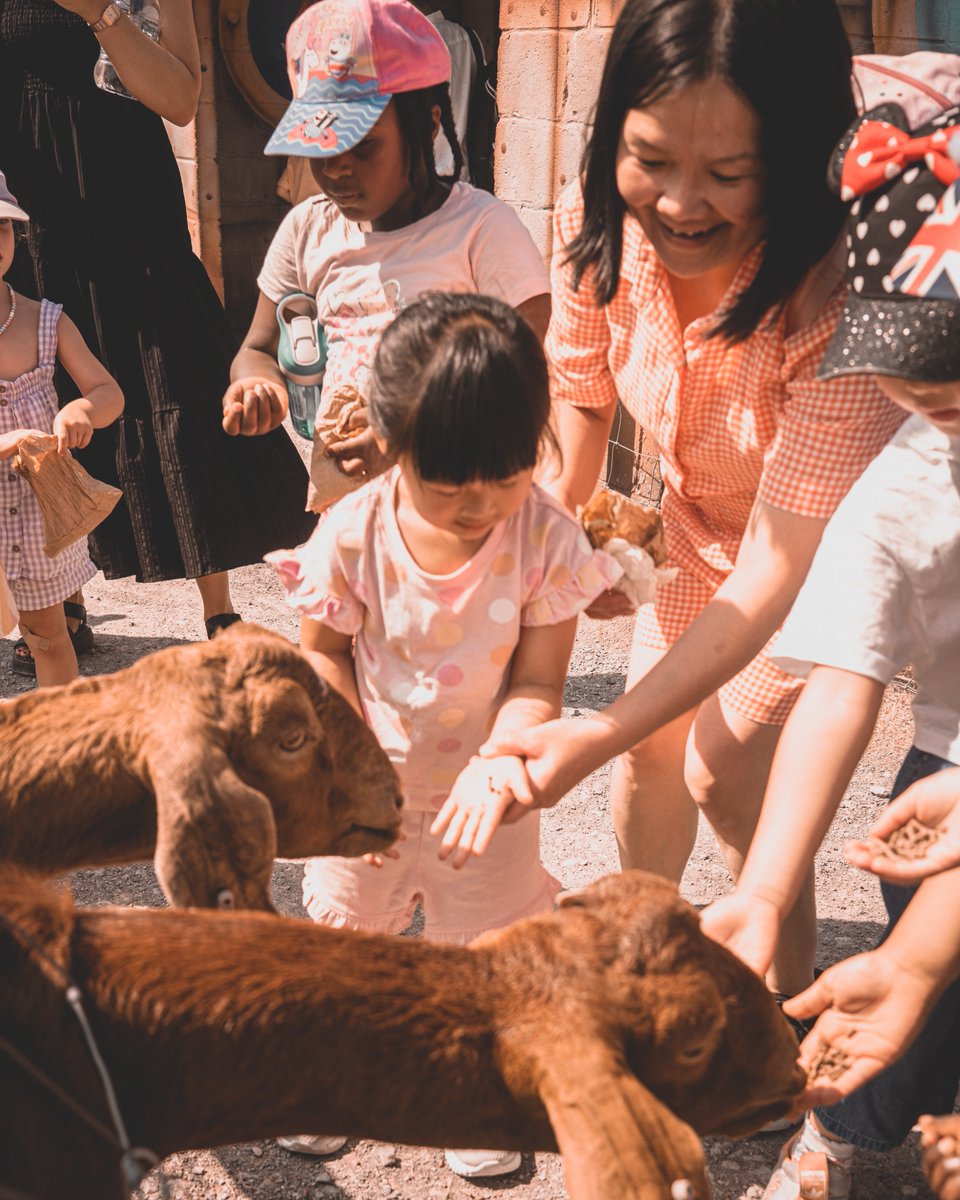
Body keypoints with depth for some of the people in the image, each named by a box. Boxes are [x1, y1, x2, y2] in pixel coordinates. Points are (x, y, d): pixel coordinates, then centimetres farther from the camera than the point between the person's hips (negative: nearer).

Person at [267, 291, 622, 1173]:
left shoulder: (548, 539, -22)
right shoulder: (351, 535, -22)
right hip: (374, 778, 1)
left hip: (484, 785, -1)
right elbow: (323, 652, -7)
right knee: (343, 919, 20)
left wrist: (496, 768, -35)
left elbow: (537, 681, -18)